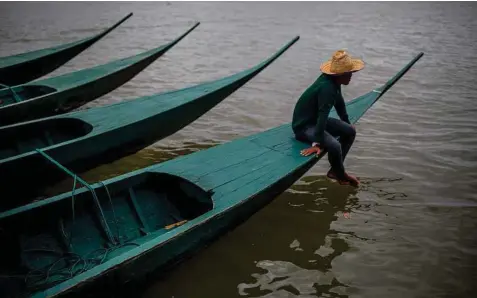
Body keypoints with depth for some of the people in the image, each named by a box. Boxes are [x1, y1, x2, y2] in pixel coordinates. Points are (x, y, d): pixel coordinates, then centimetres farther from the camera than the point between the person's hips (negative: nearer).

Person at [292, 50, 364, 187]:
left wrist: (347, 123, 30)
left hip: (315, 119, 11)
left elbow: (339, 103, 16)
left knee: (350, 131, 9)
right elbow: (323, 115, -35)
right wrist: (316, 143, -38)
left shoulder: (333, 81, 0)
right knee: (334, 145, -31)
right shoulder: (327, 87, -29)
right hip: (303, 126, -10)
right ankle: (341, 176, 1)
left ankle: (335, 170, 15)